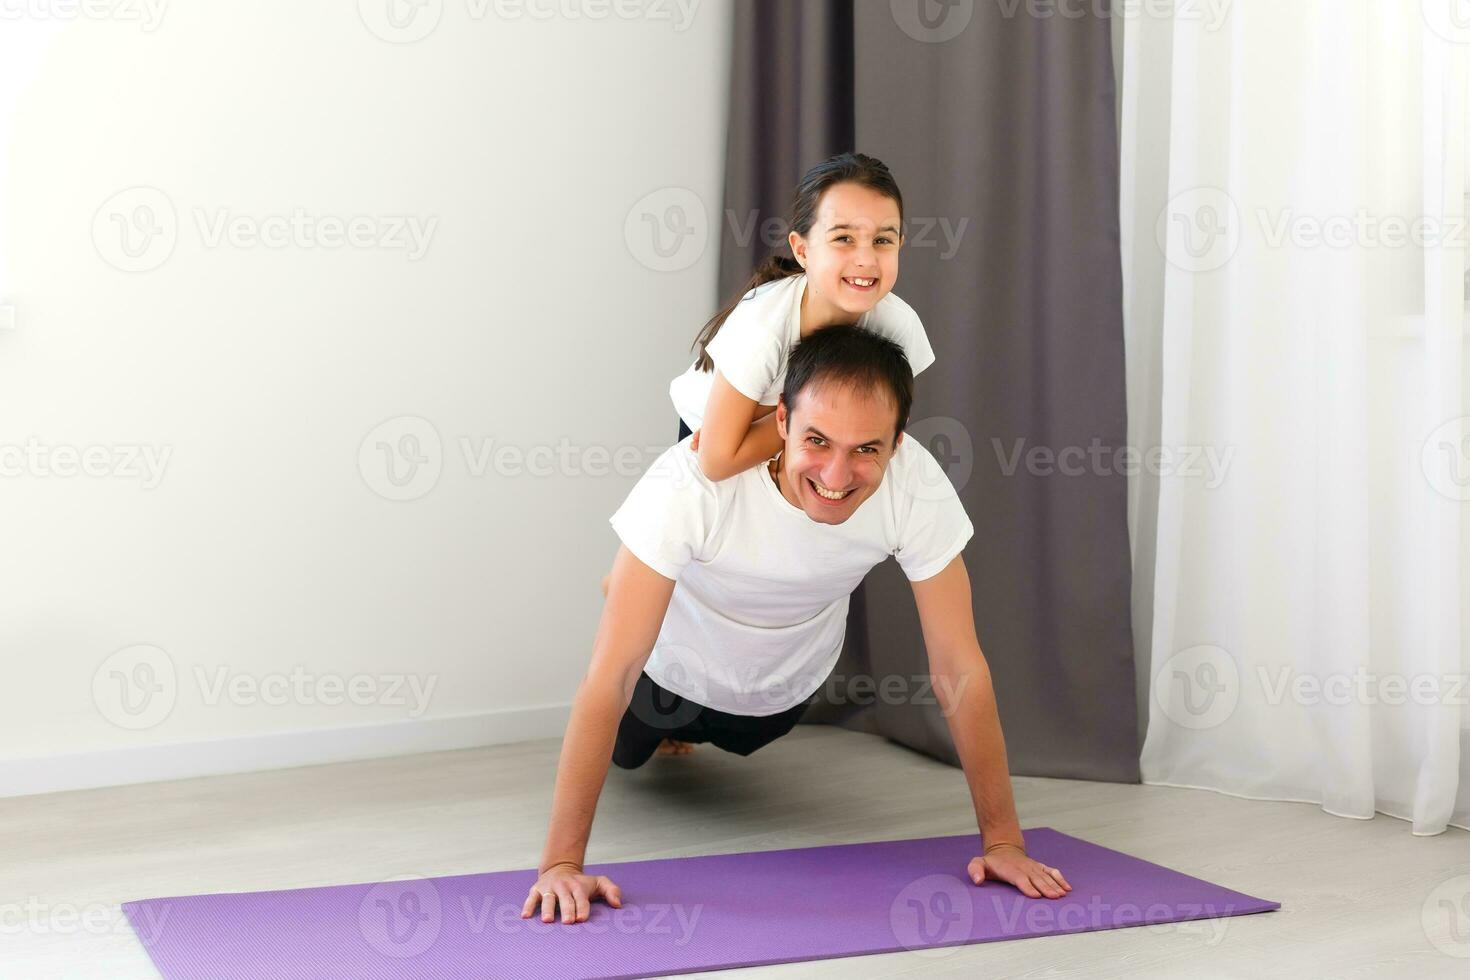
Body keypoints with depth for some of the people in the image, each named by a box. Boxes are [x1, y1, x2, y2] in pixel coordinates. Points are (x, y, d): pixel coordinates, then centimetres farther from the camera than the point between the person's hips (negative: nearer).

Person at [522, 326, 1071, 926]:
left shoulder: (918, 488, -37)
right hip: (678, 665, -3)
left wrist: (1003, 839, -28)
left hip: (788, 683, 3)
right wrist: (561, 862, -45)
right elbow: (612, 673, -43)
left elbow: (959, 671, -27)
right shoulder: (695, 482, -45)